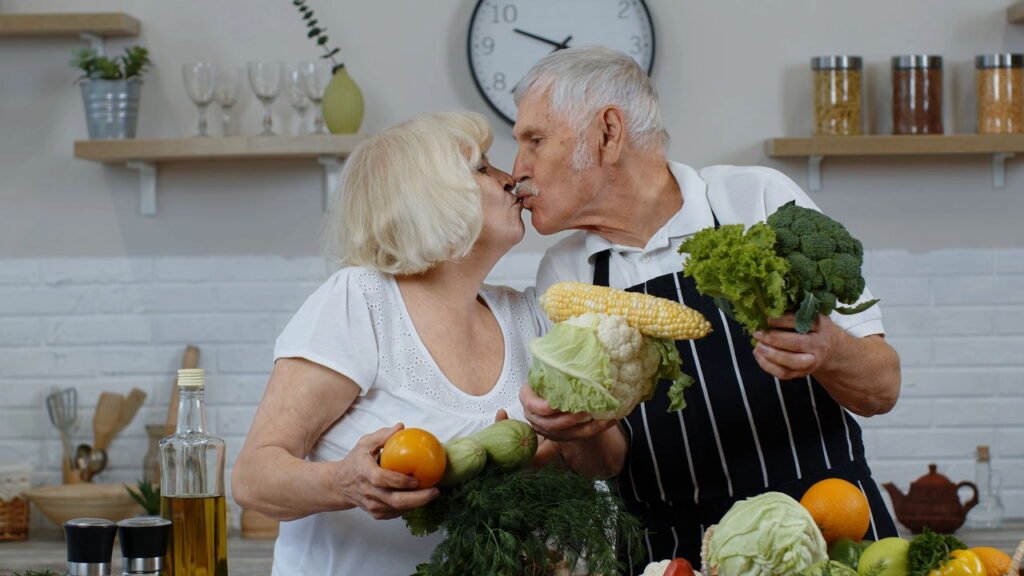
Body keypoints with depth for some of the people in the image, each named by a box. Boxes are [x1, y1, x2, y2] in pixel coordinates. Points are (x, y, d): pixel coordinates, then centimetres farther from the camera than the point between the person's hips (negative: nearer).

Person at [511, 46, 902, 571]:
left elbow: (881, 389, -2)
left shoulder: (758, 199, -2)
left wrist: (827, 349, -23)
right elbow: (606, 460, 4)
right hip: (671, 554, 3)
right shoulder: (564, 275, 7)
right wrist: (579, 433, -18)